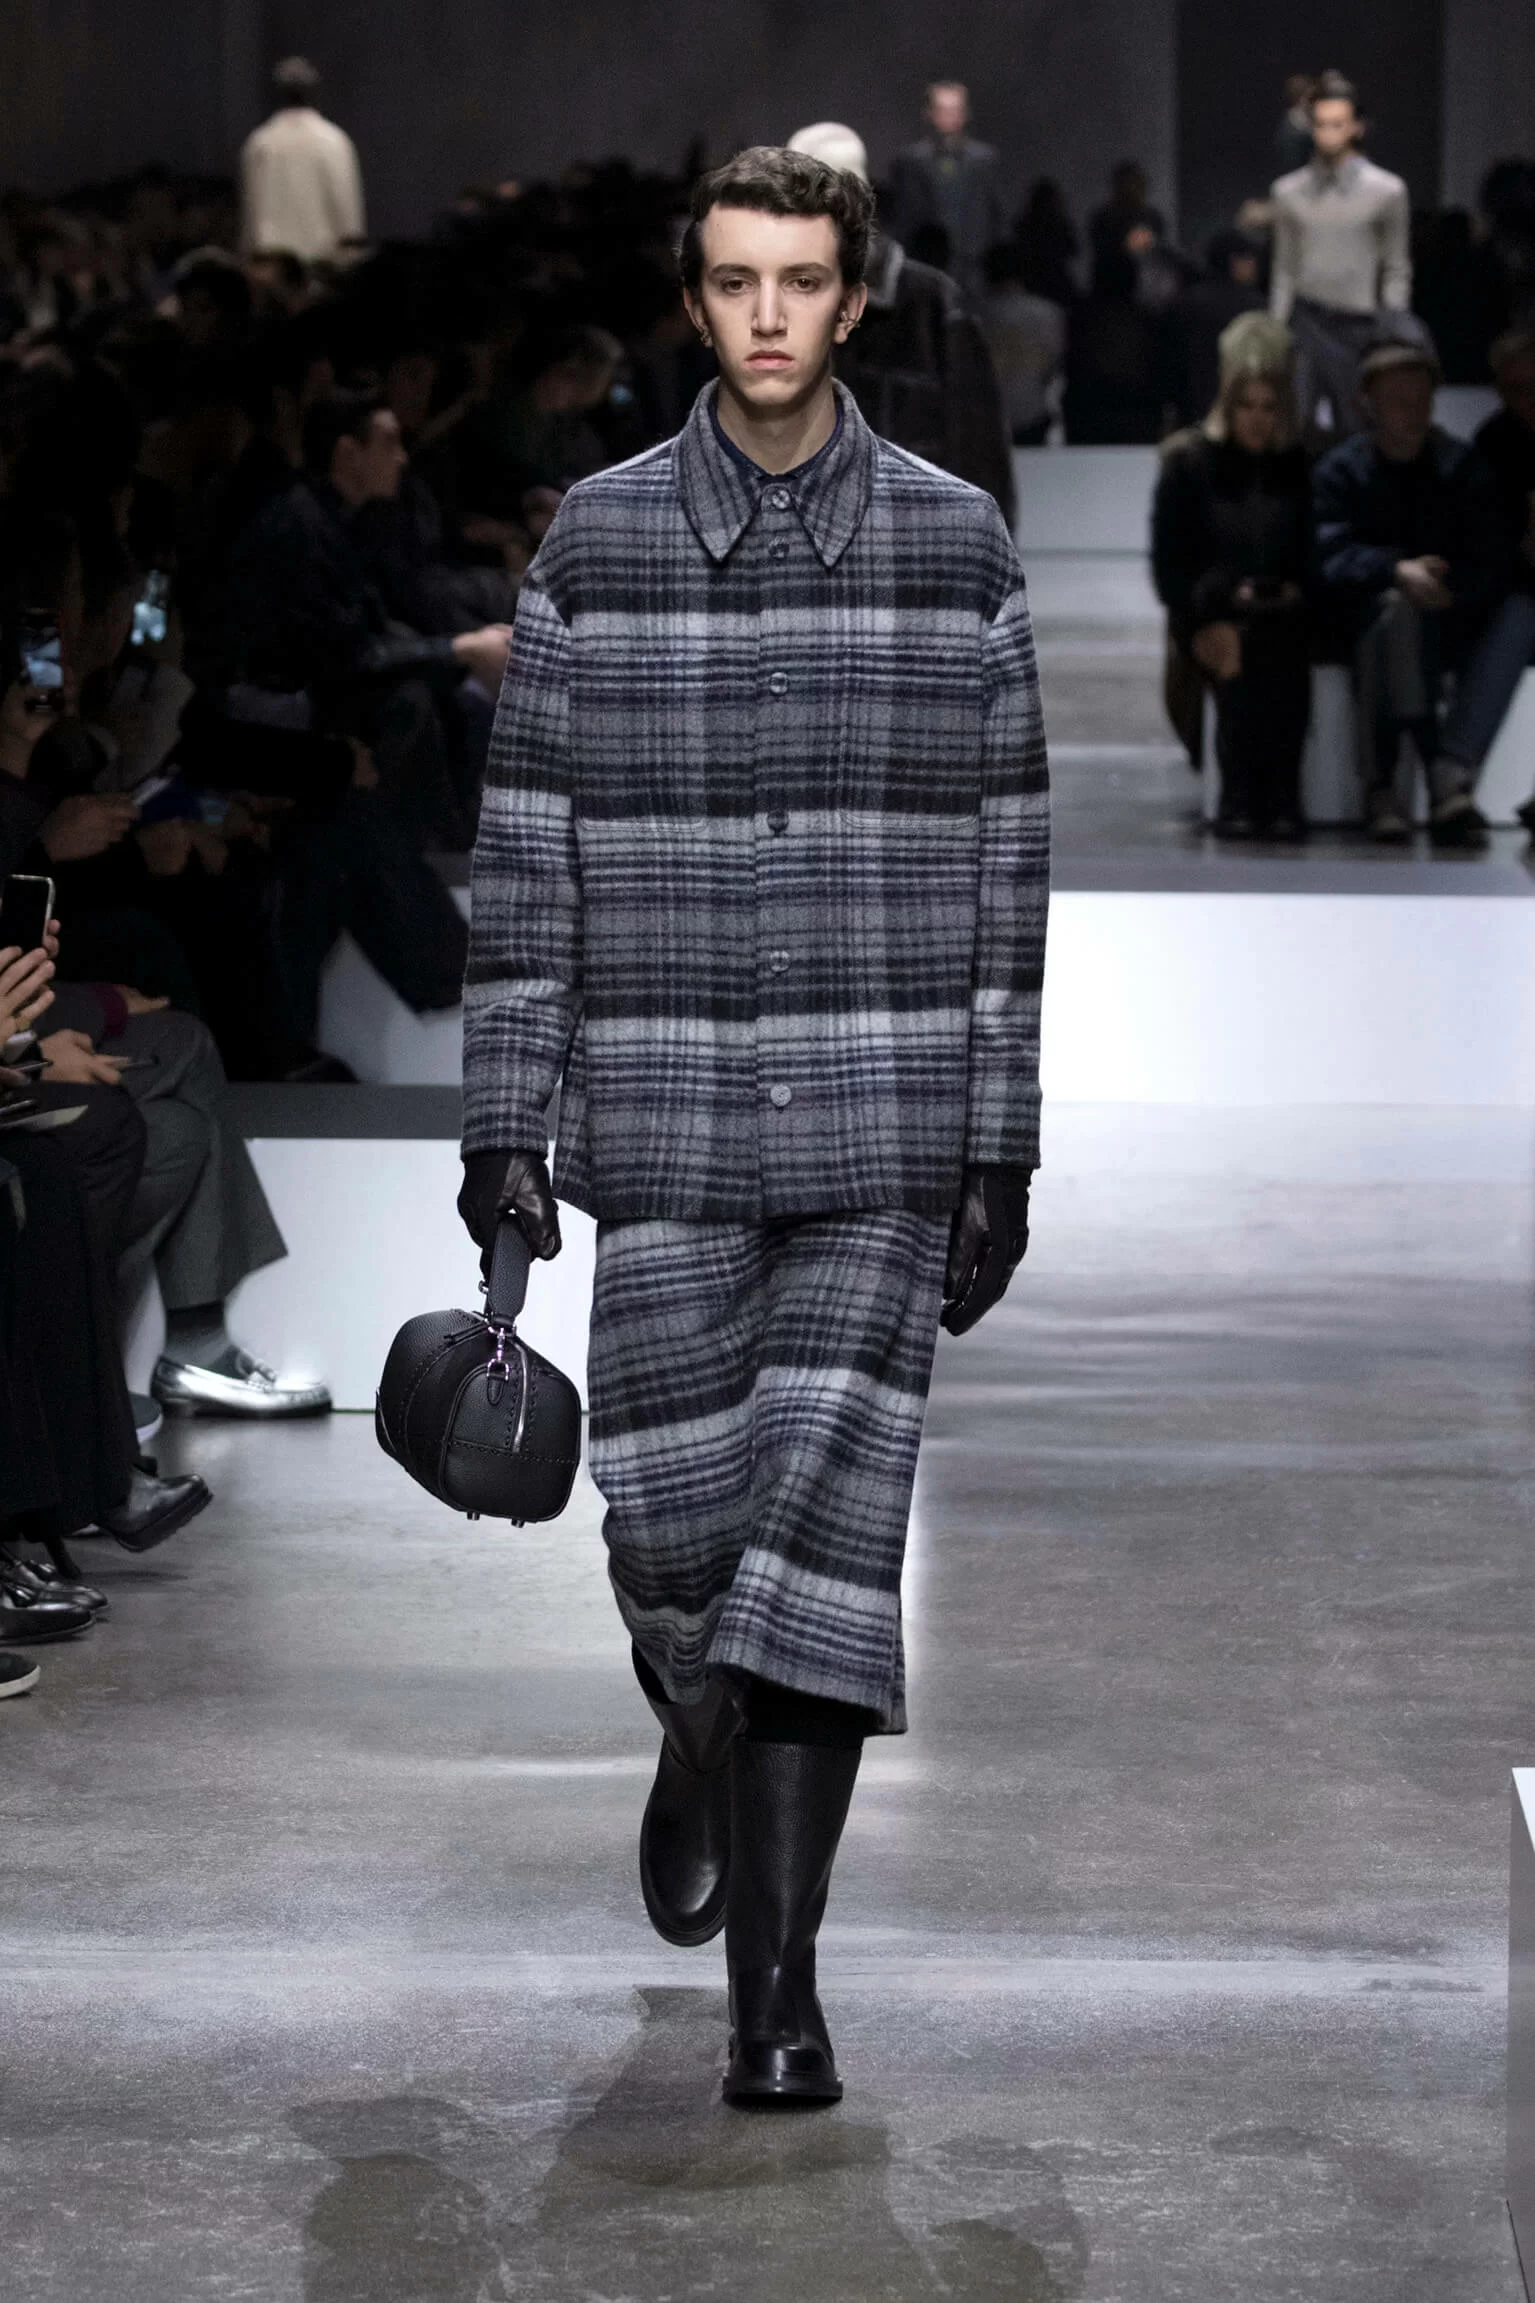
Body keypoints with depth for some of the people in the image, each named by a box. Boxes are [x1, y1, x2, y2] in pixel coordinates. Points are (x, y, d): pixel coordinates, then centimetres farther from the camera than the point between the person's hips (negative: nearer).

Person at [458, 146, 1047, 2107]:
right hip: (667, 1124, 1)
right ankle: (705, 1735, 41)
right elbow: (528, 844, 2)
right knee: (673, 1522, 4)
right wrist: (503, 1123, -3)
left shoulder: (957, 545, 0)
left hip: (884, 1131, -1)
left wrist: (1001, 1148, -1)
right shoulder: (597, 543, 1)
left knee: (827, 1516, -9)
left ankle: (776, 1981, -6)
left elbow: (1001, 862, 2)